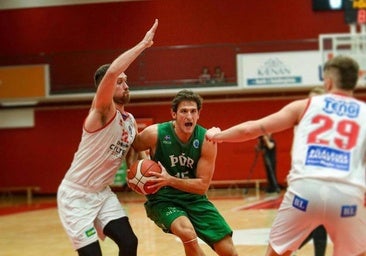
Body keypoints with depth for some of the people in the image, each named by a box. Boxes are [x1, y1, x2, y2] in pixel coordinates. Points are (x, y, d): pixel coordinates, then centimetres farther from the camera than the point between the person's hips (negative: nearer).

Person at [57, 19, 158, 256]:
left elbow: (134, 153, 23)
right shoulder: (103, 111, -18)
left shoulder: (131, 121, 6)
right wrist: (143, 44, -32)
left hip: (102, 192, 7)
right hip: (75, 195, -7)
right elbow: (111, 72, -38)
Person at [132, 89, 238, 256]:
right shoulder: (155, 134, -17)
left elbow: (202, 185, -12)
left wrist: (170, 180, -25)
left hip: (194, 198, 3)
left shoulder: (206, 140, -12)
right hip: (163, 199, -3)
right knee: (187, 233, -34)